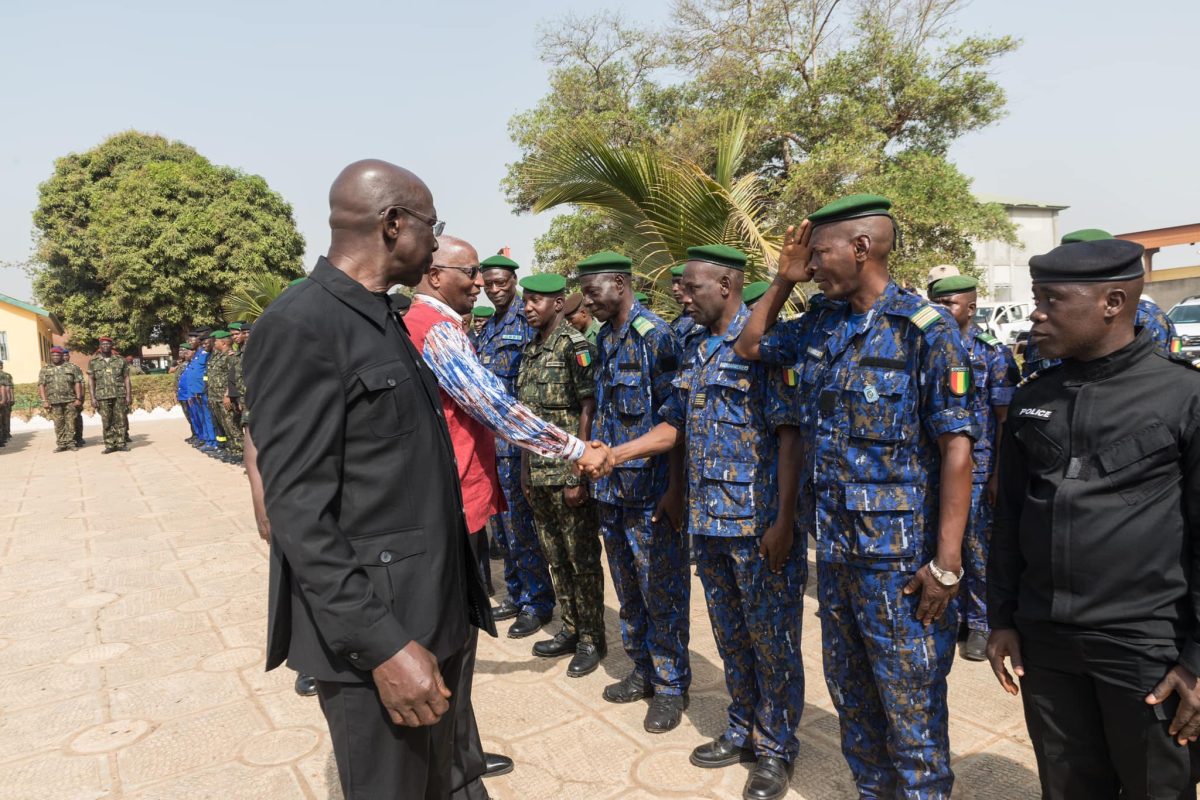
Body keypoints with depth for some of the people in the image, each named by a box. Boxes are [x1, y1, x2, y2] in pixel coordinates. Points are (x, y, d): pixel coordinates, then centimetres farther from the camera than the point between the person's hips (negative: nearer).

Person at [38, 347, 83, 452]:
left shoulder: (69, 368, 11)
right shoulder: (45, 370, 10)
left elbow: (77, 383, 7)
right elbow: (41, 385, 4)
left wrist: (78, 398, -2)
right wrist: (44, 401, -6)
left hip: (70, 400, 0)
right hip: (54, 401, 0)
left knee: (70, 422, -1)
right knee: (58, 424, 1)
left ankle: (70, 443, 4)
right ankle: (61, 444, 6)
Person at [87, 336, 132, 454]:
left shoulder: (120, 360, 8)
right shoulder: (93, 362, 7)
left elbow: (126, 379, 8)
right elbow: (91, 381, 6)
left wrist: (128, 395, 0)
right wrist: (93, 398, -2)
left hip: (119, 395, 0)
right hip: (102, 396, 0)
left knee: (120, 420, 0)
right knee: (106, 422, 2)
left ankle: (121, 443, 7)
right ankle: (109, 445, 7)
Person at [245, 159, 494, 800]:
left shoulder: (385, 321, 12)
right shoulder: (299, 327, -16)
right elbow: (299, 512, -20)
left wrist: (448, 608, 17)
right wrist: (382, 644, -22)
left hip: (434, 619, 8)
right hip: (373, 634, -8)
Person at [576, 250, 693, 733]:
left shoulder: (655, 336, -13)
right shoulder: (604, 339, 10)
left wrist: (674, 489, -18)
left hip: (651, 492, -7)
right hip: (612, 489, 8)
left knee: (661, 592, 4)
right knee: (628, 589, 17)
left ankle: (671, 685, 20)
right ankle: (642, 671, 32)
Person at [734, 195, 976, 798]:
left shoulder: (926, 328, -13)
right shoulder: (820, 325, 6)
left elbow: (956, 447, -15)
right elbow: (750, 346, 21)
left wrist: (947, 563, -18)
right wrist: (782, 280, 7)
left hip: (899, 553, -7)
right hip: (834, 545, 7)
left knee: (912, 708, 6)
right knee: (850, 697, 20)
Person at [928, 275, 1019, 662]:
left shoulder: (993, 353, -4)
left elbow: (1006, 418, -5)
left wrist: (998, 474, -10)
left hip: (976, 468, -4)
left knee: (978, 548, 4)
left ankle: (981, 623, 18)